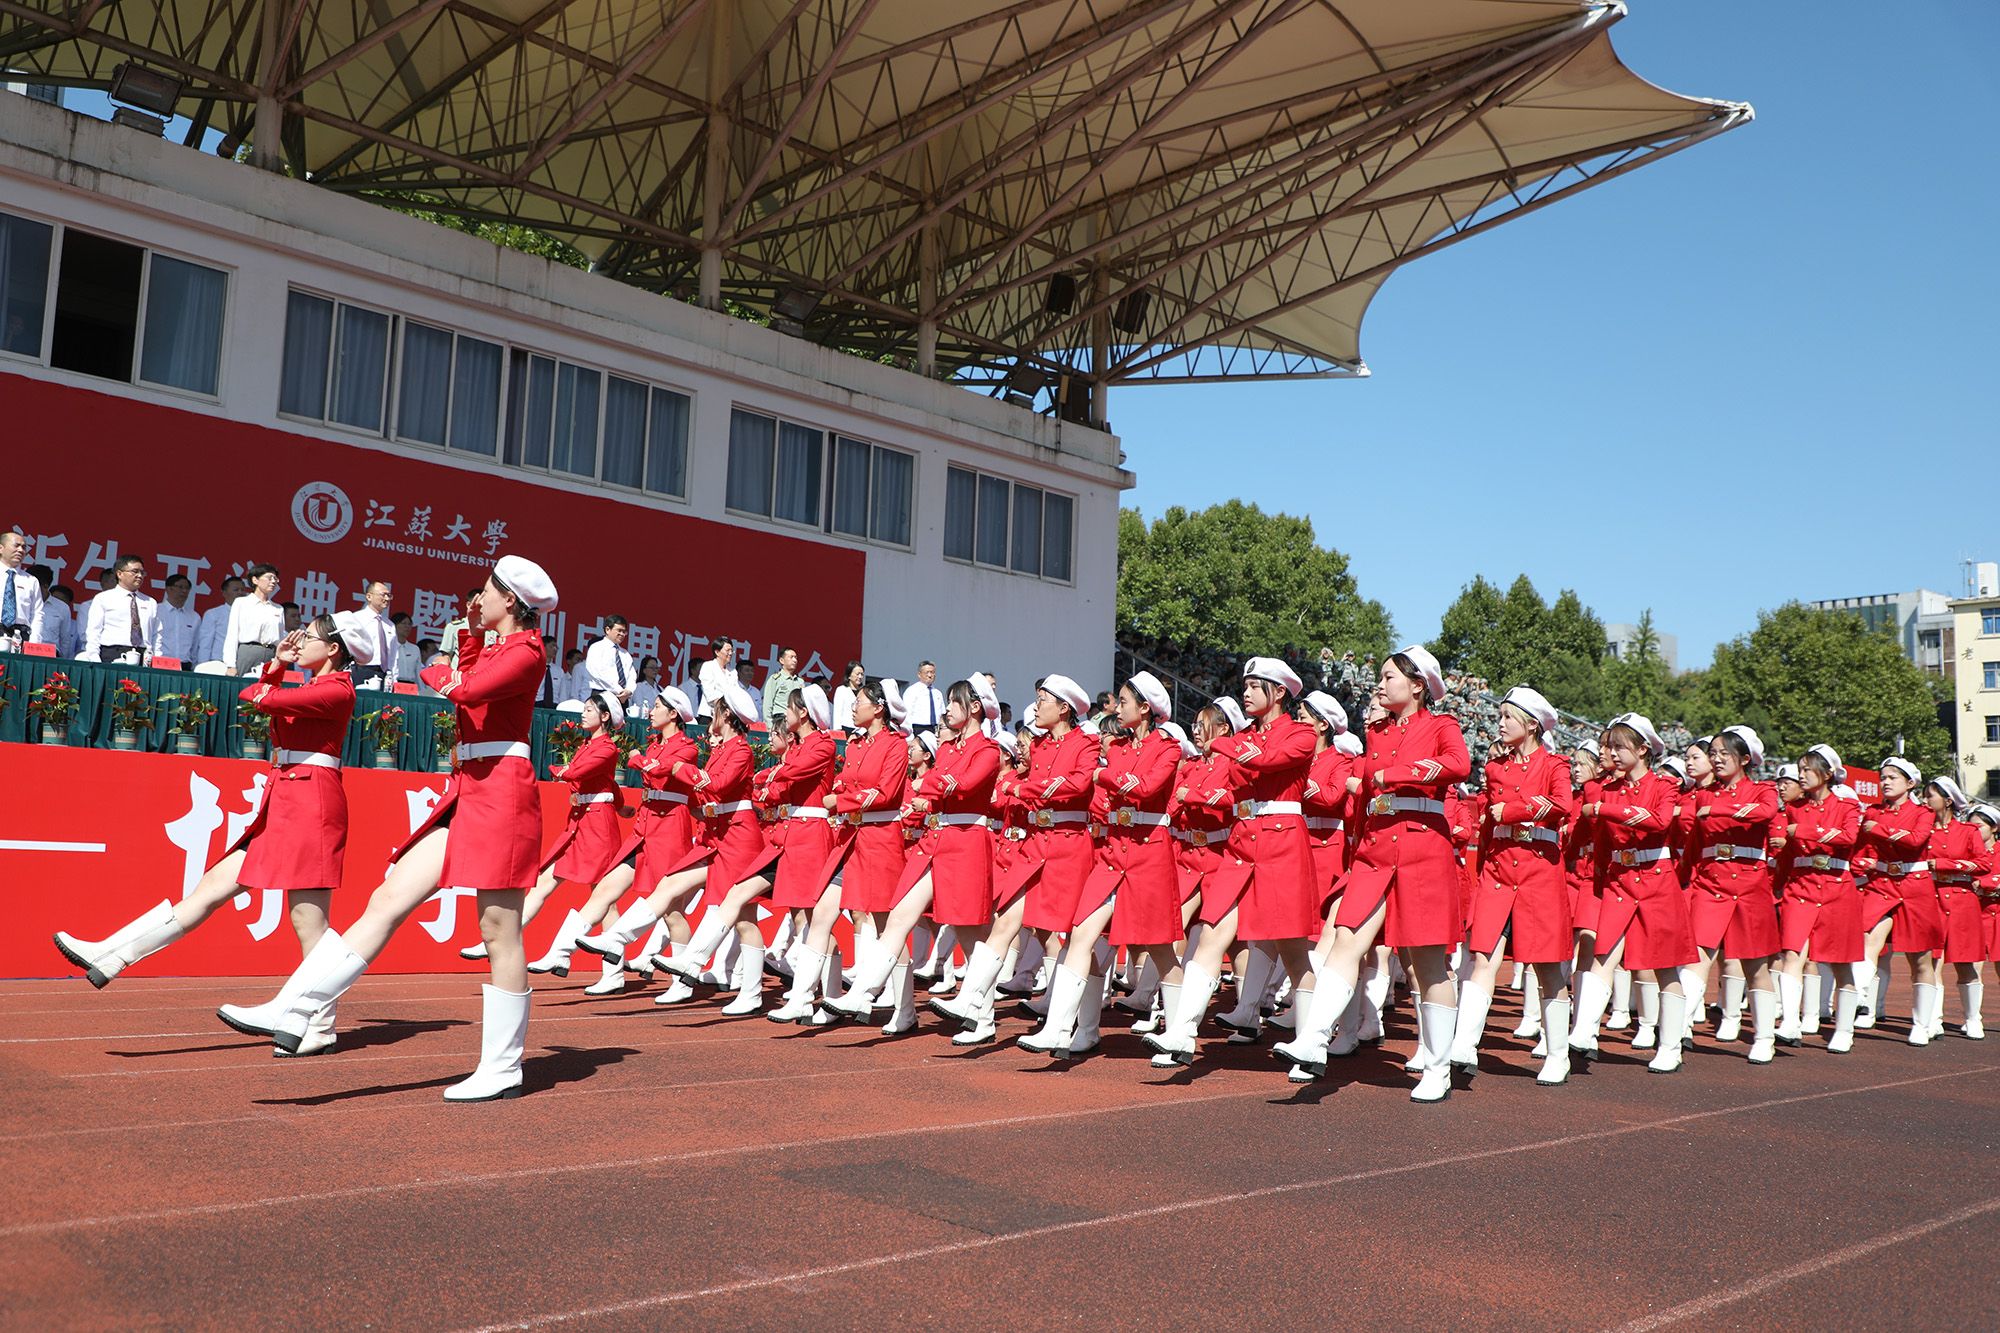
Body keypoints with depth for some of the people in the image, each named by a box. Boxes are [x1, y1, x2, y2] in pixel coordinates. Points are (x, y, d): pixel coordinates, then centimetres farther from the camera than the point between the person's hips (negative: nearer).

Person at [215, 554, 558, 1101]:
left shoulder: (525, 649, -8)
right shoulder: (491, 646, 20)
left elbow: (466, 690, -21)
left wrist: (440, 673, -1)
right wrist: (471, 635, 20)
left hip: (501, 792, -9)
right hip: (467, 793, 9)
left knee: (499, 931, -4)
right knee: (388, 900, 4)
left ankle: (502, 1070, 4)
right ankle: (291, 1012, 4)